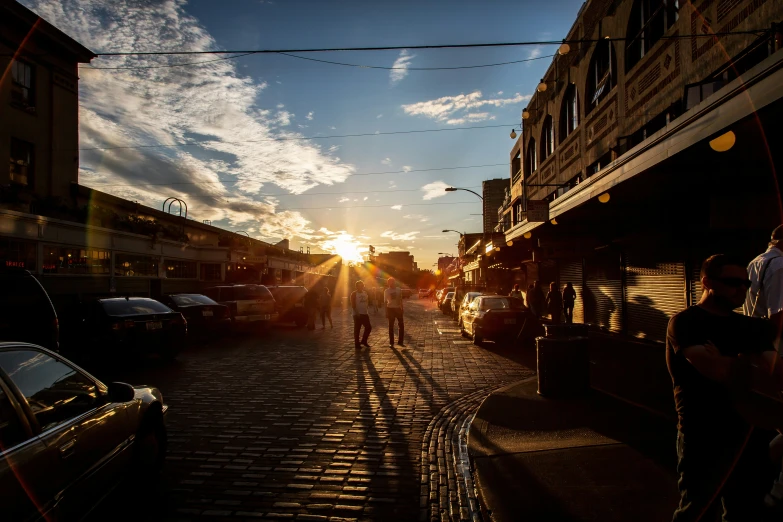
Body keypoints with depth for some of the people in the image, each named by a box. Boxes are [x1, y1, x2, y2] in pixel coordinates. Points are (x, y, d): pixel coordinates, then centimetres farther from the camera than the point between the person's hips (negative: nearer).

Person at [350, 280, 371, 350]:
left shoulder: (365, 293, 12)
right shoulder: (354, 294, -9)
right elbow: (353, 304, -14)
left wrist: (368, 310, 7)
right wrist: (356, 313, -21)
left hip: (365, 313, 7)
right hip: (357, 314, -7)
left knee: (368, 327, 8)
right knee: (357, 329, -1)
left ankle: (364, 341, 24)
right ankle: (357, 344, 7)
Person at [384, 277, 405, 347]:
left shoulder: (399, 290, 4)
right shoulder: (386, 291, -2)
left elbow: (401, 300, 10)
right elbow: (385, 301, 0)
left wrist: (401, 309, 6)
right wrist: (386, 312, -4)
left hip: (398, 308, 2)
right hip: (390, 309, -2)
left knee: (401, 325, 1)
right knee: (391, 326, 3)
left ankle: (400, 341, 12)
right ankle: (391, 342, 9)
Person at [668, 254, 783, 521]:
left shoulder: (753, 327, 13)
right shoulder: (685, 323, -7)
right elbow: (717, 370, -21)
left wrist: (730, 366, -13)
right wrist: (750, 364, -5)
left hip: (752, 435, 6)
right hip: (704, 439, -6)